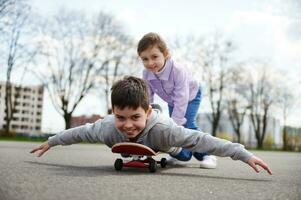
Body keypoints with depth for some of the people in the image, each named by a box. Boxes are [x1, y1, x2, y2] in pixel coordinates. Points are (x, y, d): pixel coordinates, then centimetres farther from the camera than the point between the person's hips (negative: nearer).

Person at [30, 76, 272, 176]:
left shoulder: (162, 129, -52)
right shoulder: (108, 128, -41)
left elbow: (202, 139, -52)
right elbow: (82, 131, -23)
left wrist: (244, 154, -55)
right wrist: (50, 142, -8)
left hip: (166, 146, -2)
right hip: (137, 155, 3)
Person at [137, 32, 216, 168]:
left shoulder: (178, 71, -41)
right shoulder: (147, 74, -25)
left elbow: (181, 101, -39)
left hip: (191, 96, -5)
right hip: (172, 101, 5)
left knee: (187, 124, -23)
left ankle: (207, 155, -10)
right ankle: (181, 154, 29)